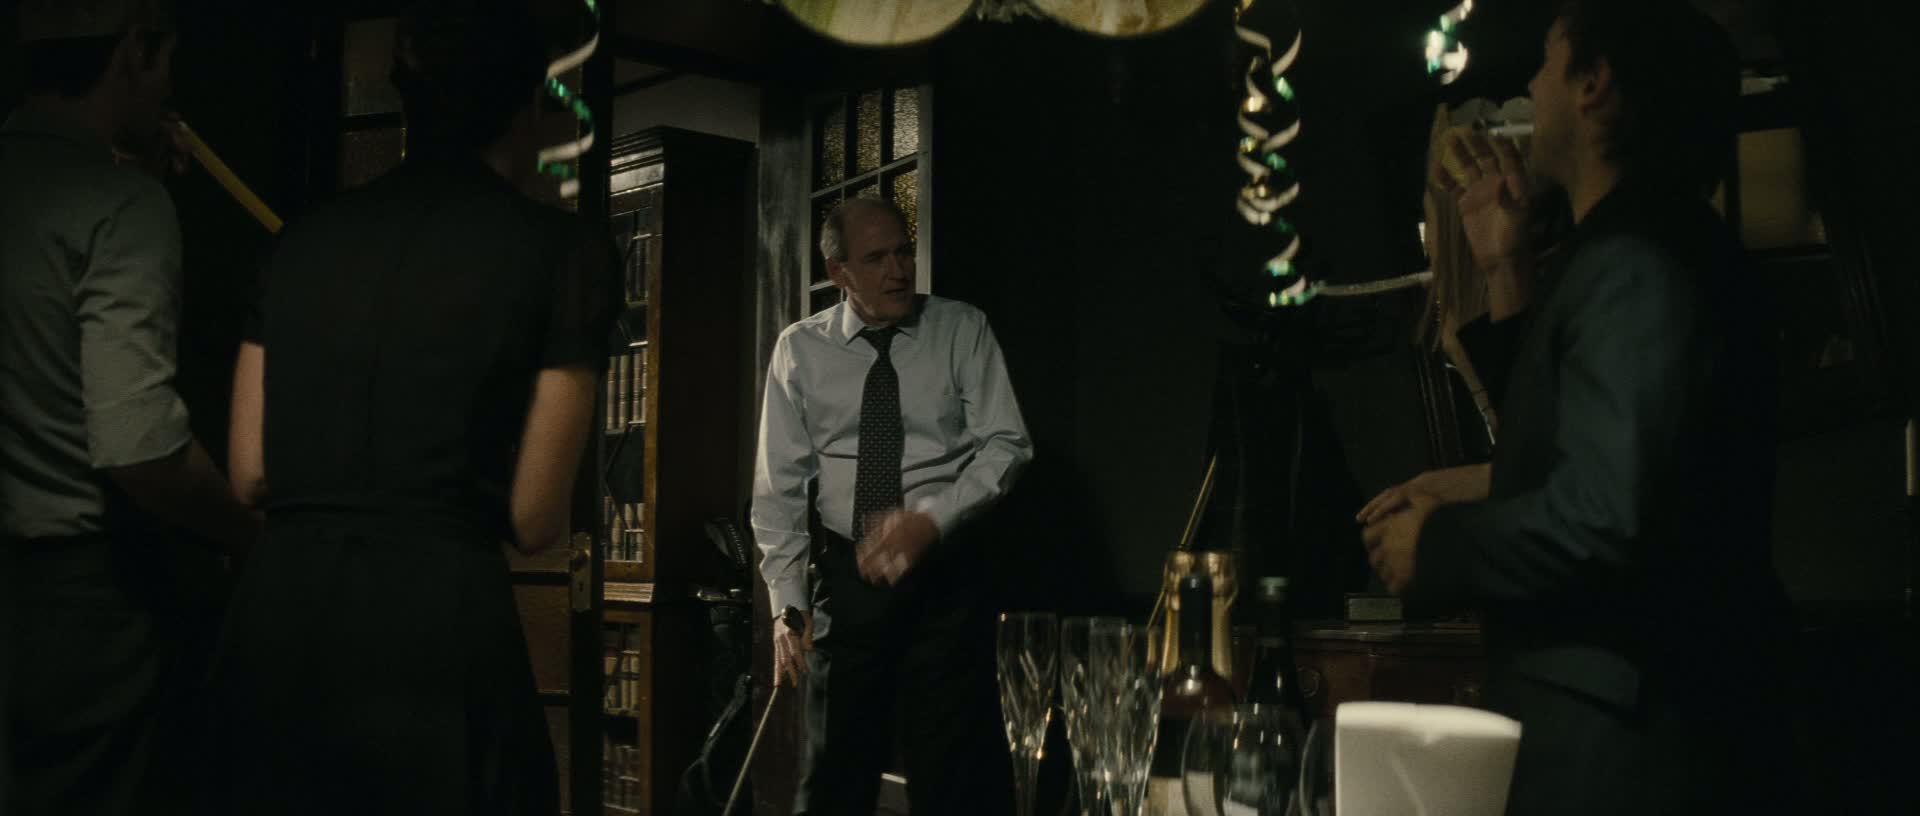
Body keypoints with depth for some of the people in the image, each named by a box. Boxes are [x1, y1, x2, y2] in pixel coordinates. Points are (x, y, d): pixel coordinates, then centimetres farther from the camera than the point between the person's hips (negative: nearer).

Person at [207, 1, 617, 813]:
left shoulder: (304, 238, 9)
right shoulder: (560, 248, -4)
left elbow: (250, 475, 10)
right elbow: (536, 519, -3)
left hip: (274, 616, 4)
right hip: (439, 617, -4)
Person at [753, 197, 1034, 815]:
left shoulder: (962, 331, 0)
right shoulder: (800, 350, 3)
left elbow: (1006, 445, -6)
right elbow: (779, 488, 3)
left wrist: (931, 518, -22)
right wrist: (787, 606, -5)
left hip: (945, 573, -1)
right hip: (847, 577, 1)